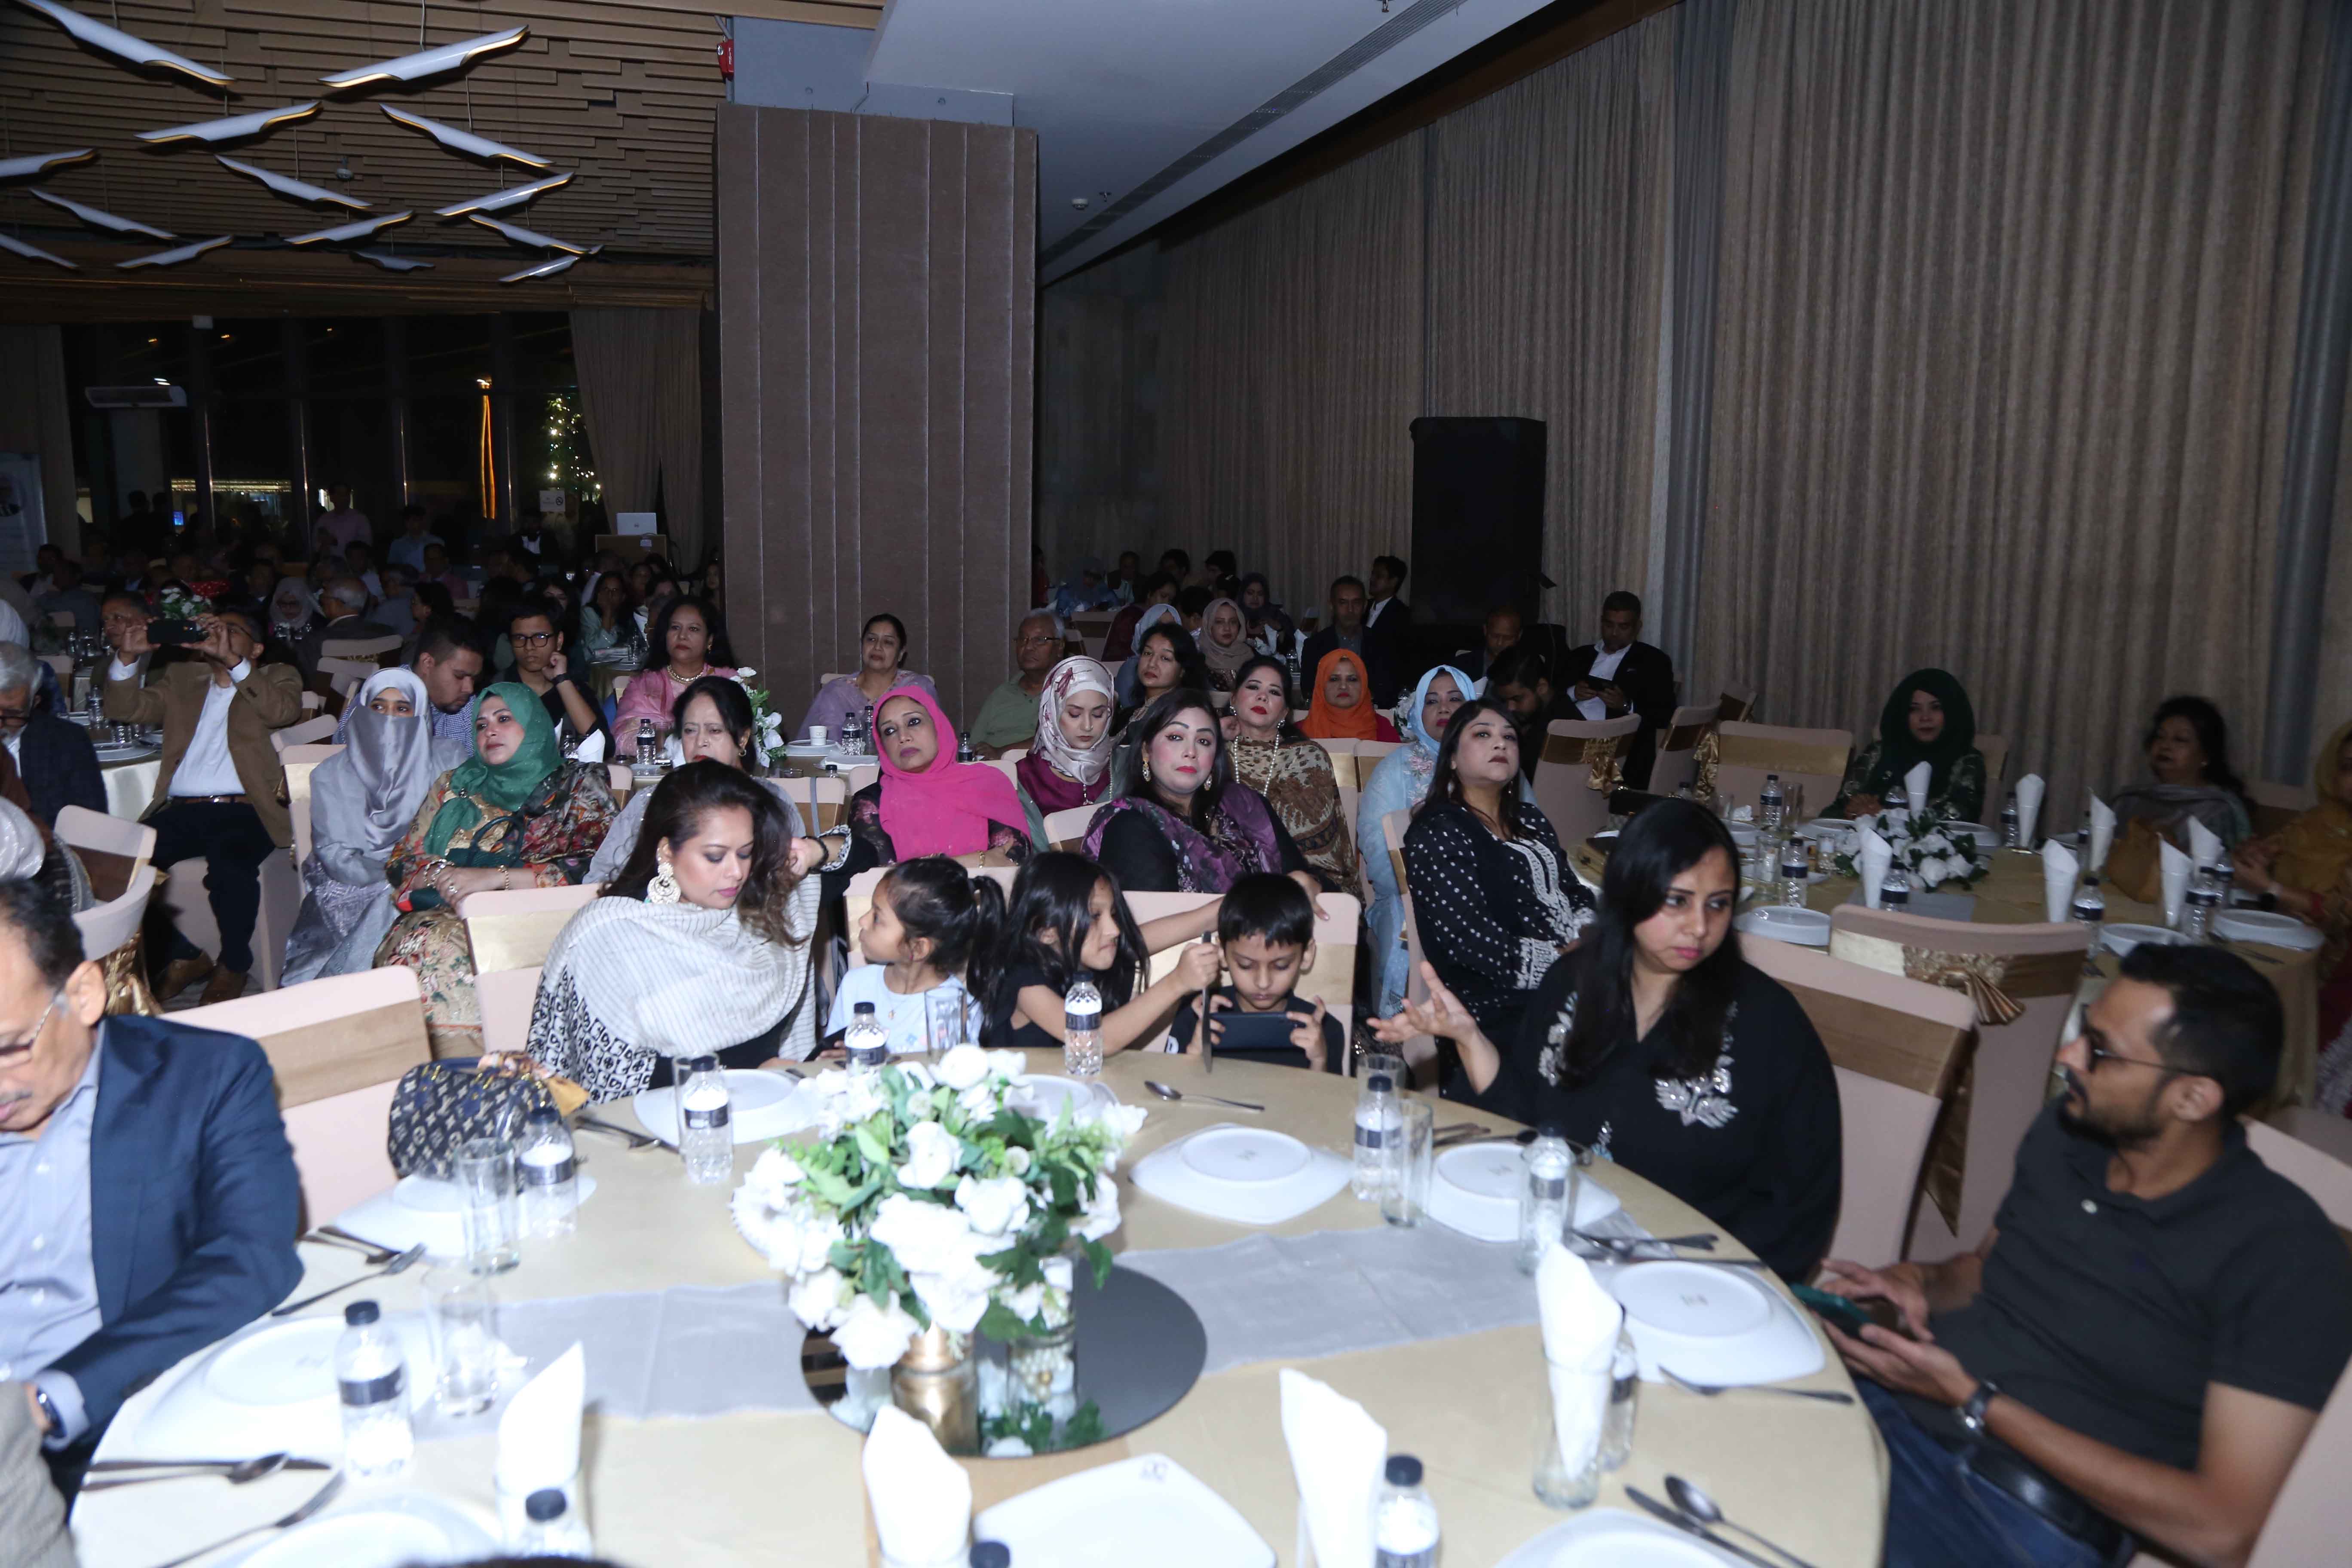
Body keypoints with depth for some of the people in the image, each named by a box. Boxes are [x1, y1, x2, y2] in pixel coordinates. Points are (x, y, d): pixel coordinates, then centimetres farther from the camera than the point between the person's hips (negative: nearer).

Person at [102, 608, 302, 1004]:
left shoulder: (277, 677, 15)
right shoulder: (182, 678, 27)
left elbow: (283, 711, -7)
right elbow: (126, 710, 16)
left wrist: (231, 659, -15)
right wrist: (126, 656, 1)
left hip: (245, 810, -4)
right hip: (182, 810, 4)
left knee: (230, 866, -35)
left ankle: (233, 967, -9)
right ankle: (181, 958, -1)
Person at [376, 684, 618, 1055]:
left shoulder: (579, 783, 12)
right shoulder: (455, 786, 26)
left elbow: (593, 867, -5)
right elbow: (400, 864, 20)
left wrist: (496, 877, -11)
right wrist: (440, 876, -4)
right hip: (444, 915, 4)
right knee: (422, 943, -32)